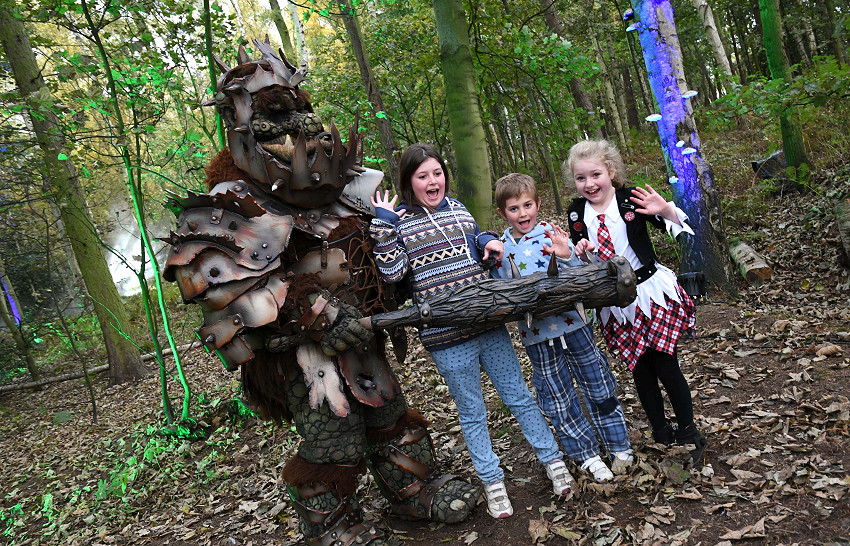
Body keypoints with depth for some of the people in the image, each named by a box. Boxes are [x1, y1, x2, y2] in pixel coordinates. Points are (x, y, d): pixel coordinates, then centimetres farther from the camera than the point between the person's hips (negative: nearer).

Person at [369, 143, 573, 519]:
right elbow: (392, 272, -15)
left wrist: (487, 241, 1)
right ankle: (492, 482, 27)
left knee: (519, 397, 14)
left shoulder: (458, 208, 9)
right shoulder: (397, 221, -3)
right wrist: (382, 223, -17)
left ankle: (552, 460, 29)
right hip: (447, 339, -3)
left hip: (489, 325, 4)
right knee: (471, 414, 11)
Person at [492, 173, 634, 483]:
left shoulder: (553, 234, -7)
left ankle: (619, 445, 33)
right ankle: (587, 454, 31)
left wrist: (567, 256, -26)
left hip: (572, 323, -1)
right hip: (536, 334, 2)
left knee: (598, 385, 12)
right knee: (557, 400, 12)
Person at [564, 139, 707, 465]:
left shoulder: (631, 199, -8)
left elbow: (681, 228, 0)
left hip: (651, 291, -3)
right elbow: (578, 264, 10)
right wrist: (581, 253, -13)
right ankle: (661, 435, 30)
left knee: (665, 366, 0)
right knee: (640, 370, 12)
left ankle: (688, 434, 20)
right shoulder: (577, 212, 1)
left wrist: (666, 211, -20)